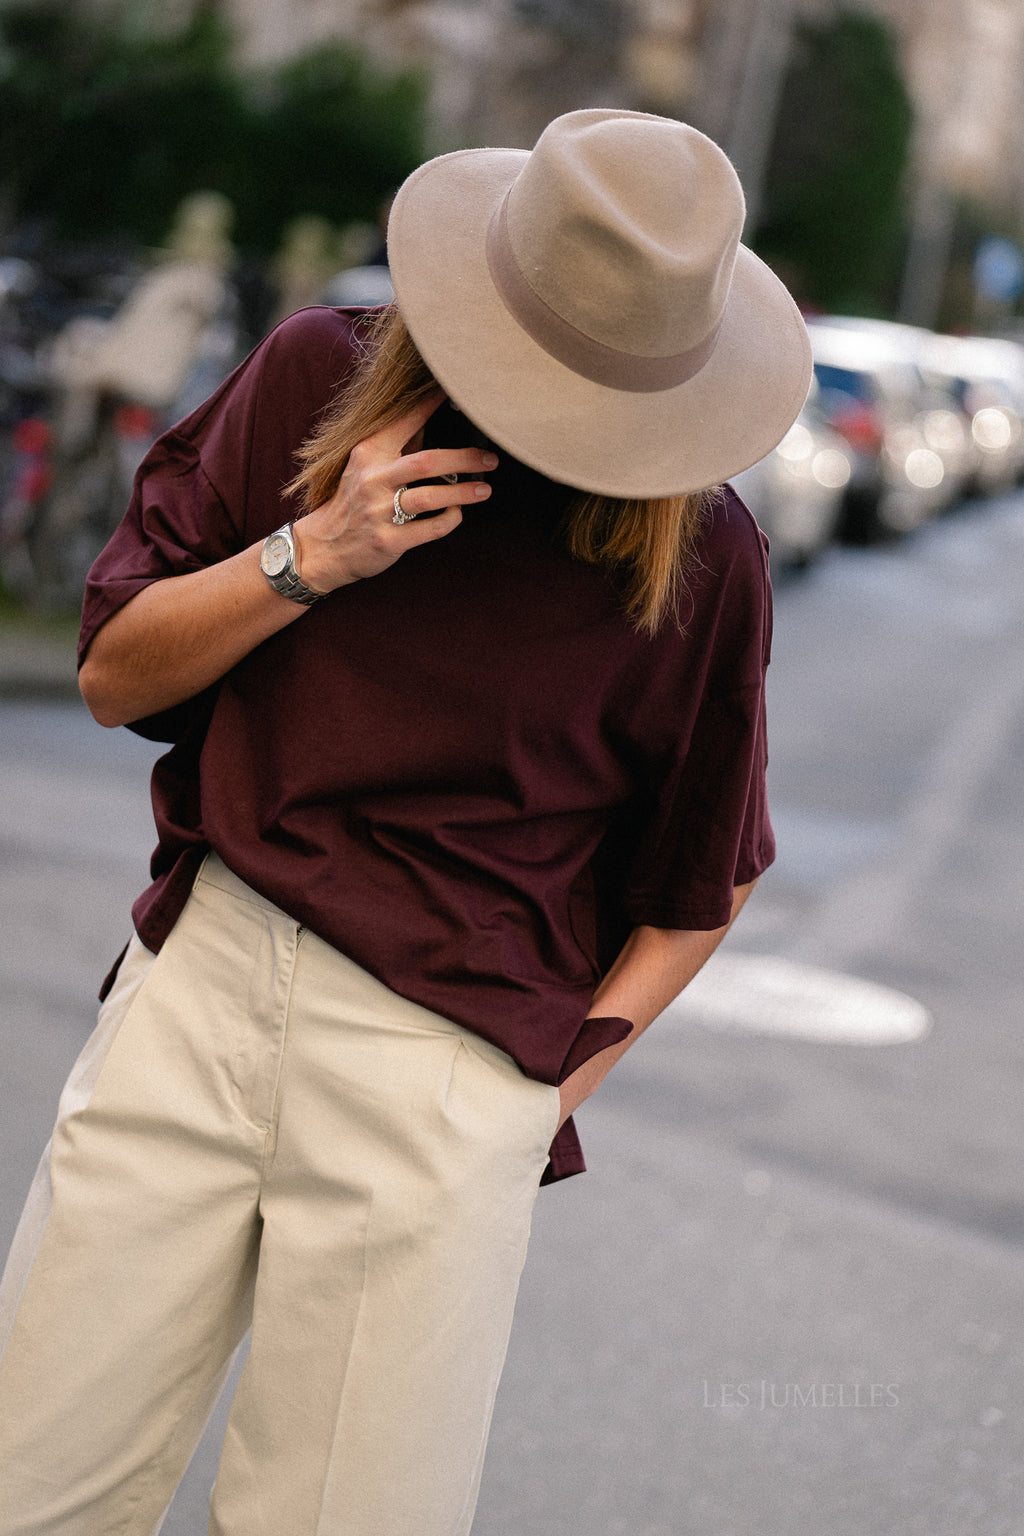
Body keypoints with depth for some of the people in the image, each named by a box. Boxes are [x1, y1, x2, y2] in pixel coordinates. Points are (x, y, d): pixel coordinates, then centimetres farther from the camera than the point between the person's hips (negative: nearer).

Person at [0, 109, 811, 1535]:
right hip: (200, 984, 2)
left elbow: (704, 880, 10)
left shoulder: (699, 551, -2)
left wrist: (562, 1071, 1)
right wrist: (312, 555, -8)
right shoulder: (316, 377, 3)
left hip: (449, 1066, -2)